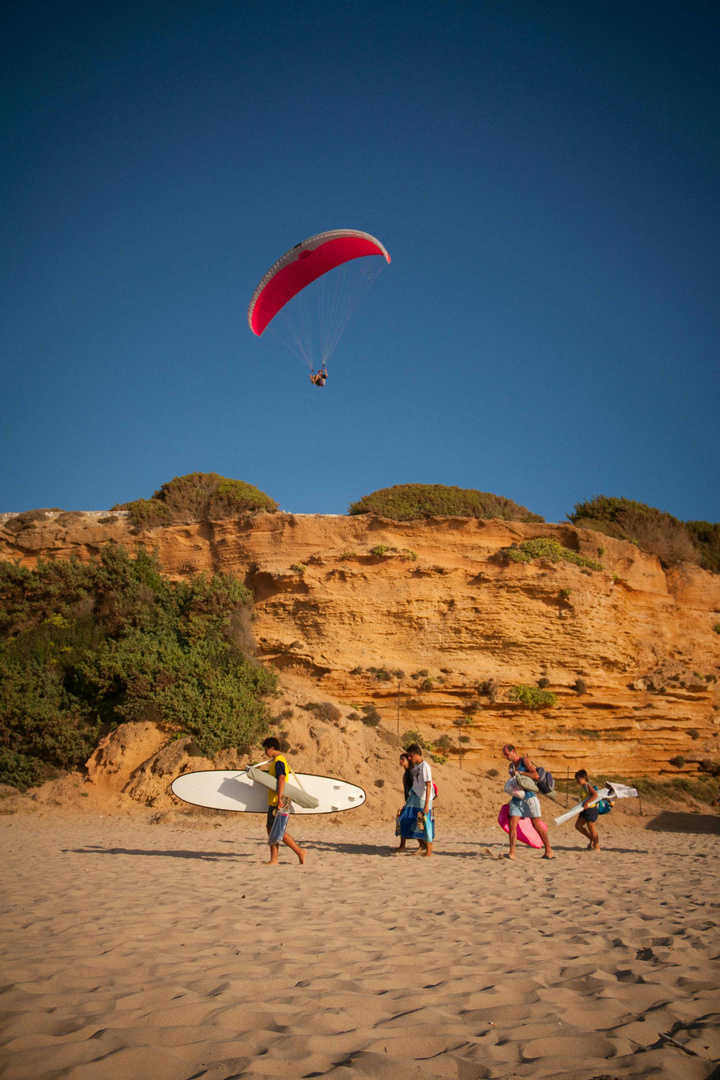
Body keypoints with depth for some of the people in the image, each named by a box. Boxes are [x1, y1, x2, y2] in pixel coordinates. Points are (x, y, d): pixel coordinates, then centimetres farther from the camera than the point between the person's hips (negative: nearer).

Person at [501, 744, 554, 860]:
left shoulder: (525, 761, -6)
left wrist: (519, 772, -18)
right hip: (516, 799, 6)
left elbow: (535, 775, -18)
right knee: (512, 824, -8)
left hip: (529, 797, -6)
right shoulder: (511, 766, 16)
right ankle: (512, 853, -10)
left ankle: (549, 851, 13)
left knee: (537, 825, 0)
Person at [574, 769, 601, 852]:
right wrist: (580, 812, 24)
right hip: (584, 810, 9)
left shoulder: (588, 786, -13)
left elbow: (595, 794, -28)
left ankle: (597, 847, 5)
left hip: (591, 809, -9)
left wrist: (586, 803, -33)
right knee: (578, 825, 5)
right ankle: (592, 839, 17)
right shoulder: (582, 787, 16)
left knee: (591, 828, -4)